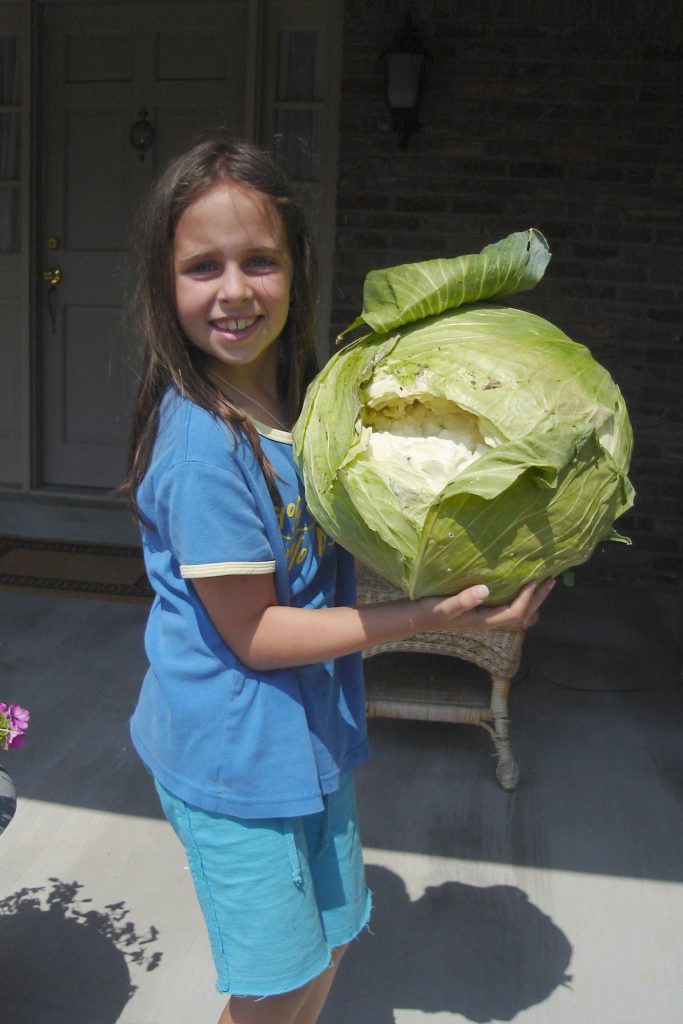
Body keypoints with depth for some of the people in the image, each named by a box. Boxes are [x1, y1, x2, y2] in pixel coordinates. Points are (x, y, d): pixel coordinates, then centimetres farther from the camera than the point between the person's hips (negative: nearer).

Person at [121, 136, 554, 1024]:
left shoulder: (302, 398, -2)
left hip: (311, 730, 7)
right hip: (234, 752, -7)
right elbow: (253, 635, -21)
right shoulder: (201, 441, -26)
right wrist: (425, 615, -23)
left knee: (331, 935, 25)